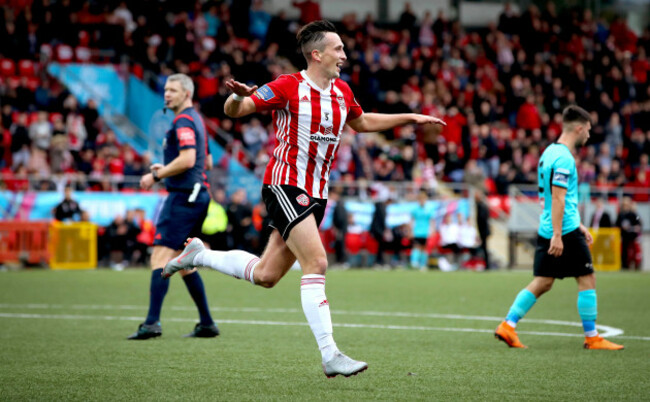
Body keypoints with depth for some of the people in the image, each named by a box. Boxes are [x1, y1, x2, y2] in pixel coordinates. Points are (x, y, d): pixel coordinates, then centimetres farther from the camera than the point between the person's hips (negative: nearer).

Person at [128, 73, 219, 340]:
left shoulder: (183, 121, -11)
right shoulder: (196, 120, 20)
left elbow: (187, 159, -23)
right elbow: (205, 161, 28)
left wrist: (157, 175, -15)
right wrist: (167, 168, 24)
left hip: (183, 196, -10)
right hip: (197, 195, 10)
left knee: (161, 256, -14)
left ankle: (152, 322, -22)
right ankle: (206, 323, 14)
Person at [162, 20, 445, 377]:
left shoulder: (342, 91, 10)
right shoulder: (288, 87, -11)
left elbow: (362, 123, 30)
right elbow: (233, 111, -11)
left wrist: (409, 118, 26)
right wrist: (238, 96, -34)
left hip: (316, 194, 8)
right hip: (285, 186, -8)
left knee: (265, 275, 11)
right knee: (316, 263, -19)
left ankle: (198, 254, 34)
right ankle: (329, 355, -19)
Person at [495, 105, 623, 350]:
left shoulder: (551, 152, 16)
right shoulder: (563, 158, -15)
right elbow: (557, 199, -20)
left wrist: (578, 226, 28)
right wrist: (558, 235, -22)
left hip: (546, 230, 9)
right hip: (565, 230, -9)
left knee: (543, 282, 10)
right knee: (587, 280, 0)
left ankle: (508, 326, 5)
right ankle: (592, 338, 4)